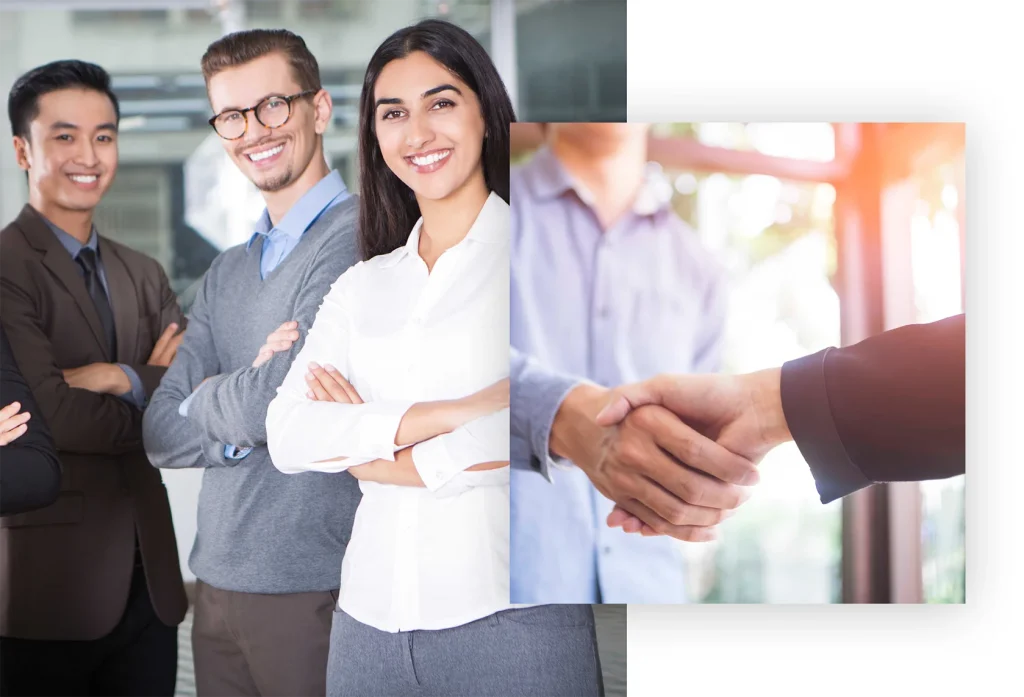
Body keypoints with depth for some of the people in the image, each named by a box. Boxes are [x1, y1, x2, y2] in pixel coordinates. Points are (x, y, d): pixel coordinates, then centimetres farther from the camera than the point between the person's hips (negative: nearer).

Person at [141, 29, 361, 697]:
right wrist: (248, 408, -13)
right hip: (216, 585, 7)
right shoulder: (226, 274, 13)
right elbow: (161, 436, 6)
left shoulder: (356, 236, -11)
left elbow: (292, 398, -22)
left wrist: (204, 402, -2)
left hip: (312, 591, -7)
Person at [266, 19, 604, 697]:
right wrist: (448, 414, -14)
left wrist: (363, 451, -4)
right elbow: (287, 436, 0)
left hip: (511, 616, -4)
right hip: (370, 620, 4)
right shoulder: (362, 288, 13)